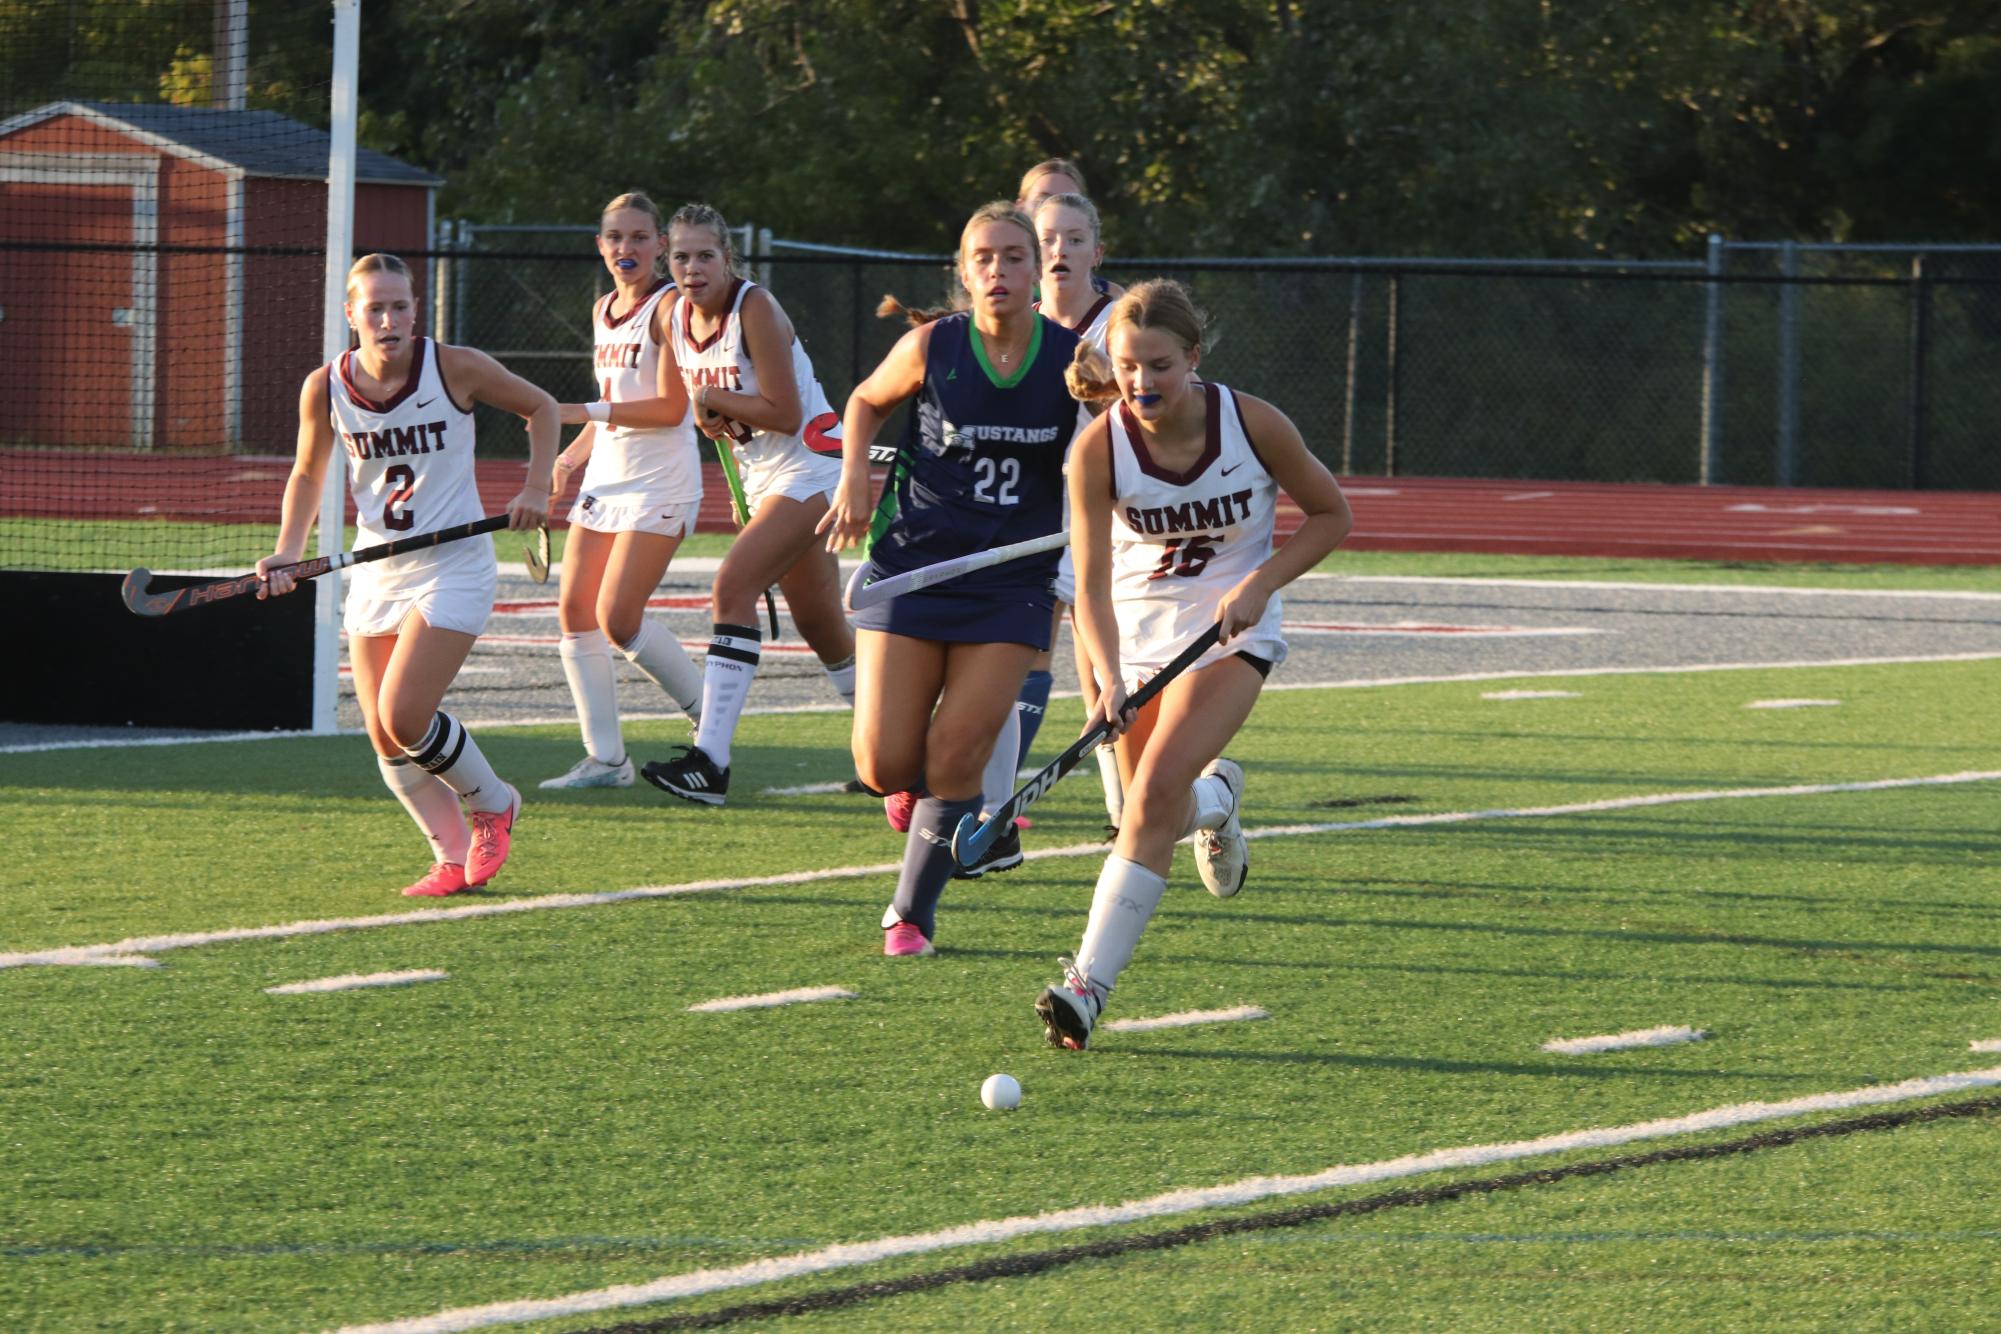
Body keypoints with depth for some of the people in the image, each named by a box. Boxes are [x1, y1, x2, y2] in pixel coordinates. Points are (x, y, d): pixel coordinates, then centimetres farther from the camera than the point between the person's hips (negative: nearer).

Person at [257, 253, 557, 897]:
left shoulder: (456, 368, -14)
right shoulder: (326, 388, -6)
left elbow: (539, 407, 3)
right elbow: (308, 474, 11)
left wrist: (536, 489, -8)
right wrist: (287, 553, -3)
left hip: (453, 568, -4)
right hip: (376, 572, 4)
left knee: (404, 717, -16)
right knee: (385, 741, 0)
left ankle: (493, 803, 10)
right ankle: (455, 856, 16)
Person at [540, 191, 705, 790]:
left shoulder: (669, 307, -10)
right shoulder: (603, 309, 14)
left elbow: (670, 408, -17)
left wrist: (583, 412, -21)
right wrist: (570, 456, 10)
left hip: (659, 482, -8)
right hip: (605, 475, 8)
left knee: (619, 619, -13)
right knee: (574, 611, 0)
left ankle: (711, 717, 7)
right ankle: (604, 758, 5)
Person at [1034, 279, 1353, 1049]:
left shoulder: (1253, 425, -19)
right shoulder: (1097, 450, -19)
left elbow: (1330, 514, -2)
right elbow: (1092, 583, -21)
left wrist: (1261, 583, -17)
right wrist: (1109, 679, -38)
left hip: (1231, 632, -2)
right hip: (1138, 632, 2)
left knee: (1156, 791, -22)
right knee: (1155, 813, 9)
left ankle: (1089, 983, -18)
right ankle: (1216, 798, 48)